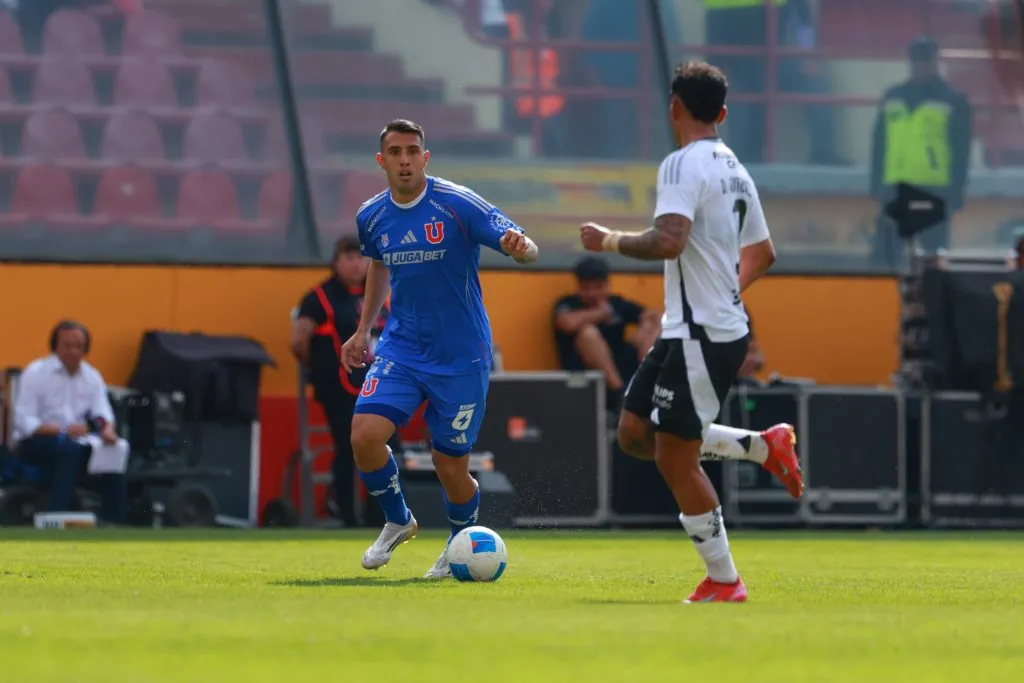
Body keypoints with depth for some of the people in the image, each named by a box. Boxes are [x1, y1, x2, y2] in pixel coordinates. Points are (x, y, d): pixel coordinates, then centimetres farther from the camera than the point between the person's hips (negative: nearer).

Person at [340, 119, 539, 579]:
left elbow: (526, 248, -16)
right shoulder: (372, 217, 2)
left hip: (461, 357, -3)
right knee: (365, 434, -17)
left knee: (450, 466, 0)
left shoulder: (458, 204, -13)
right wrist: (363, 329, 21)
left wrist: (519, 247, -40)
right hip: (400, 350, 3)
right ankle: (397, 521, 10)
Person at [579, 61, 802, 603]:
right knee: (635, 434, 13)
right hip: (699, 327, 9)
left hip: (700, 335, -9)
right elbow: (762, 253, 24)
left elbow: (667, 241, -28)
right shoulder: (734, 168, 15)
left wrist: (609, 241, -13)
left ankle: (723, 582, 2)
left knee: (675, 457, -3)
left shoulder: (684, 164, -14)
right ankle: (763, 446, 12)